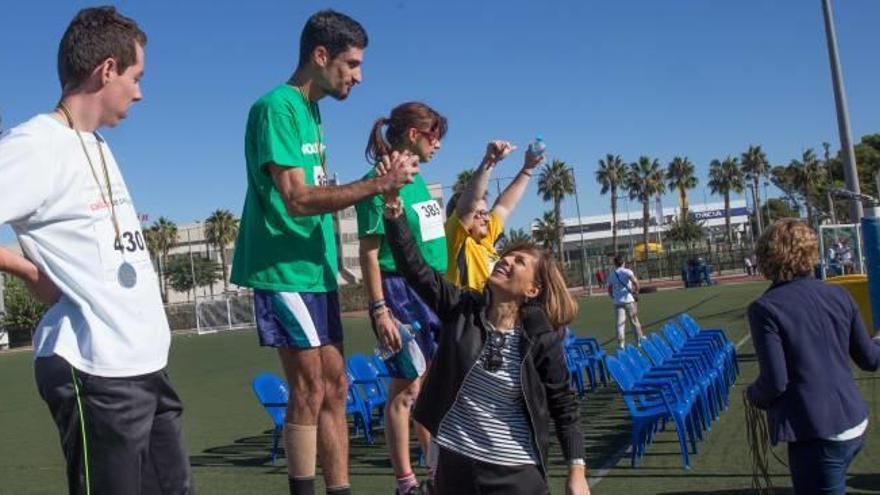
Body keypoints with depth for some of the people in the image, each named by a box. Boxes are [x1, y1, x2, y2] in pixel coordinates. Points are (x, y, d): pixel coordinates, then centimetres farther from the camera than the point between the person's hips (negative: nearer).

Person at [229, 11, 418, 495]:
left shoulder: (310, 110, 15)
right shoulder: (277, 106, -13)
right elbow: (297, 199, -21)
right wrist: (380, 183, -21)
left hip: (315, 269, 9)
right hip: (284, 270, -9)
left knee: (334, 387, 11)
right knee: (309, 389, -6)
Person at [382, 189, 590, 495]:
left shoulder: (541, 340, -9)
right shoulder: (461, 309, -4)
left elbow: (564, 406, -1)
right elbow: (414, 266, -11)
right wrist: (394, 212, -21)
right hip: (455, 461, 2)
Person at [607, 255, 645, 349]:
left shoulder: (611, 275, 10)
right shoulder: (627, 272, -3)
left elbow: (609, 290, 13)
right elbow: (635, 281, -21)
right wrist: (636, 291, -8)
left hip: (617, 302, 3)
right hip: (629, 300, -2)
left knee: (620, 323, 2)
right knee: (634, 321, 9)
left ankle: (621, 344, -4)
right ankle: (640, 339, 16)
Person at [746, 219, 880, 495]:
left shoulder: (765, 309, -14)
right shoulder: (838, 295, 2)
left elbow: (775, 381, -18)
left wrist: (753, 395, 4)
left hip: (817, 436, -6)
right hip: (855, 425, 6)